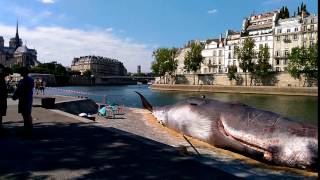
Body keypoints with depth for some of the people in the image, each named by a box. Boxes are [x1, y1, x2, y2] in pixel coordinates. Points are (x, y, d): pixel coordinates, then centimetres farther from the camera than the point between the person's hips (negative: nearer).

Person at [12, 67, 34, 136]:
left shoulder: (29, 80, -9)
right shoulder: (21, 81, 17)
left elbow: (28, 90, -18)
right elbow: (18, 89, 18)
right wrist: (14, 95, 0)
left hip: (27, 99, -9)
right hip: (22, 100, 9)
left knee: (27, 114, -6)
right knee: (24, 114, 11)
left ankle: (29, 129, 1)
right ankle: (26, 129, 20)